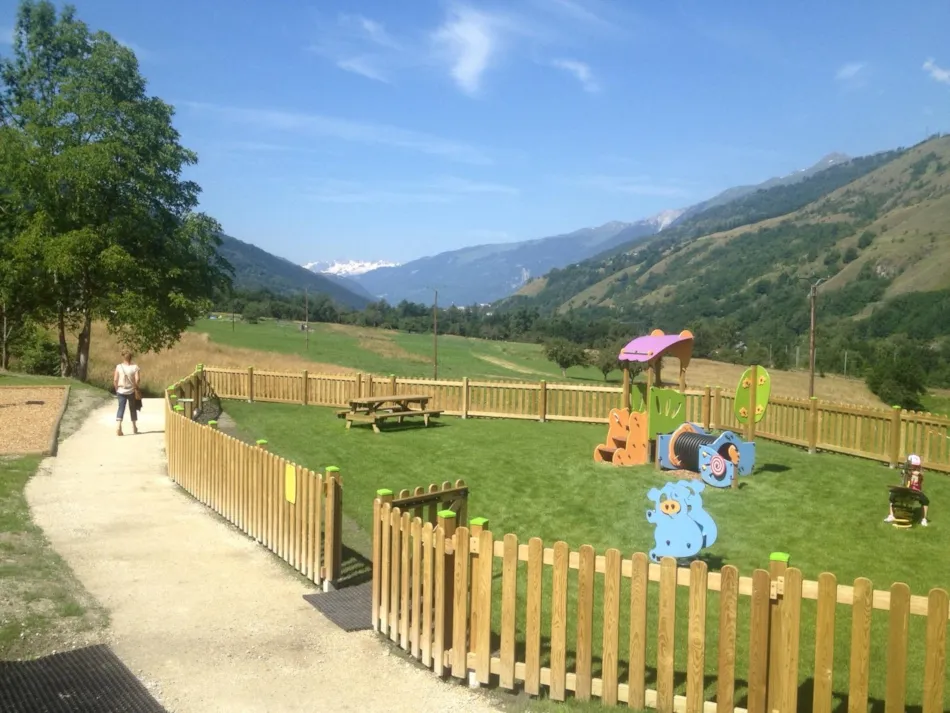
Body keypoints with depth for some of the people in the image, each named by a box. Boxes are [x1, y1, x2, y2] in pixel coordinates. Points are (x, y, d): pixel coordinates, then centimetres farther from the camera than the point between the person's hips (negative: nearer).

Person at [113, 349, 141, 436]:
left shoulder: (119, 367, -6)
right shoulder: (135, 367, -7)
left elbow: (115, 380, -7)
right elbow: (137, 379, -14)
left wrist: (116, 388, 6)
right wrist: (136, 386, 3)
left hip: (121, 391, 0)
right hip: (131, 391, 0)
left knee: (121, 408, 2)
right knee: (132, 409, 15)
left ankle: (118, 427, -16)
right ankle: (134, 428, 24)